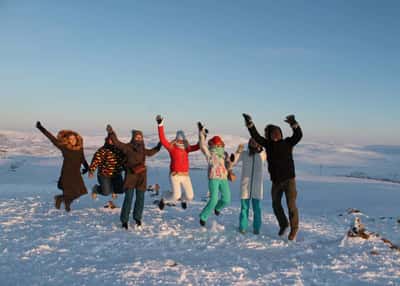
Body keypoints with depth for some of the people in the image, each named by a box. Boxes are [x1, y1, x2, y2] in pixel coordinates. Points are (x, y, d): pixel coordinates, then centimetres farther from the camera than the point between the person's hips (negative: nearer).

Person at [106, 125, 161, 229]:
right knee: (128, 198, -9)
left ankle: (137, 217, 26)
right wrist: (111, 133, -20)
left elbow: (151, 152, 32)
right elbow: (117, 143, -9)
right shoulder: (128, 147, -1)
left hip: (141, 176, 5)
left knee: (140, 198, 8)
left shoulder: (143, 149, 14)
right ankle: (124, 220, 1)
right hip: (130, 175, -5)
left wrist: (159, 146, 27)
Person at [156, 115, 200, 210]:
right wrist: (160, 125, -23)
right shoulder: (171, 147, -6)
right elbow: (162, 140, -16)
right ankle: (164, 200, 18)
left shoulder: (186, 148, 9)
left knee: (190, 196, 1)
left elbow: (198, 146, 13)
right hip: (175, 175, -5)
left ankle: (183, 199, 40)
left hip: (185, 175, 5)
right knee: (176, 195, -15)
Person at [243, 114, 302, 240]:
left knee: (291, 205, -7)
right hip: (276, 180, 4)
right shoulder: (268, 144, 5)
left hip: (289, 179, -4)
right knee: (276, 204, 15)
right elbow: (256, 136, -1)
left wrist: (293, 123, -32)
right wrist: (249, 123, -10)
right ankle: (283, 225, 37)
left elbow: (298, 135, -16)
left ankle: (294, 228, 11)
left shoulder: (287, 143, -2)